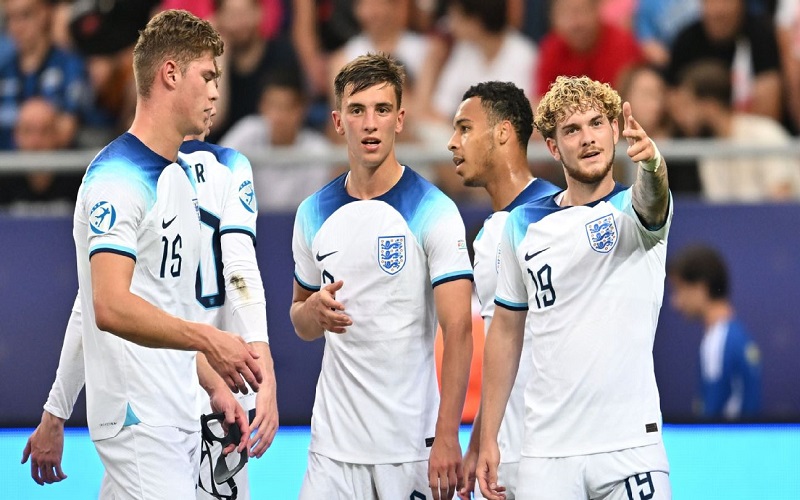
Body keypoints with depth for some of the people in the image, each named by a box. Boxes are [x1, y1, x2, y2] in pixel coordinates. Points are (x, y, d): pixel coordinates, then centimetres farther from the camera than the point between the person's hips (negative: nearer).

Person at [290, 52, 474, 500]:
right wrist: (315, 310, -4)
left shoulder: (434, 211, -6)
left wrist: (447, 438, -19)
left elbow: (458, 329, -12)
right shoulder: (313, 214, 9)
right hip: (334, 442, 4)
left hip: (414, 443, -4)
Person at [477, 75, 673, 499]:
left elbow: (650, 197, -26)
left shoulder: (633, 210, 0)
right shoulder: (522, 225, 8)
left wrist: (651, 162, -50)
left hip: (630, 446, -2)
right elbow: (506, 330, 14)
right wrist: (487, 439, 9)